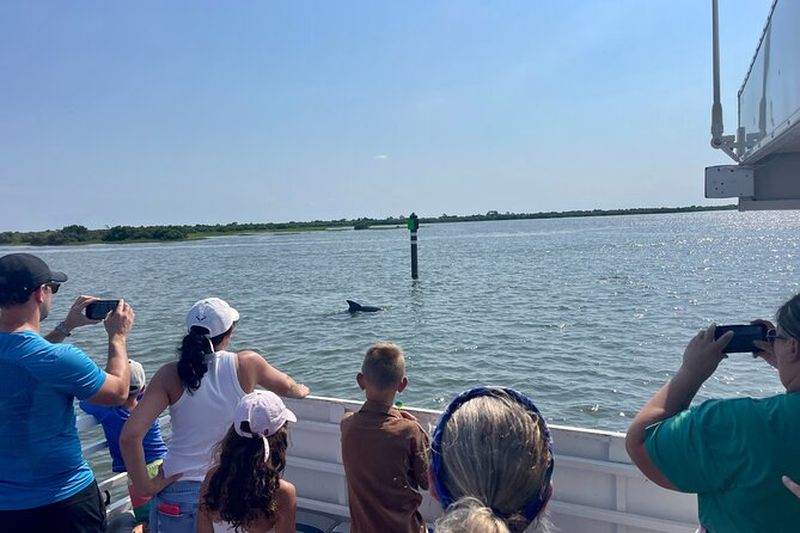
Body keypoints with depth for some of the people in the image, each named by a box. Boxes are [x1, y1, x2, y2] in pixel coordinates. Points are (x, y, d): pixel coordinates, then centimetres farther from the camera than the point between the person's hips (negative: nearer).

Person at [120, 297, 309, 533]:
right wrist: (301, 390, 37)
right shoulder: (247, 364, -5)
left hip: (178, 493, 0)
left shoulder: (172, 375, -8)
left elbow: (129, 435, -16)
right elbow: (287, 387, 15)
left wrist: (145, 486, -4)